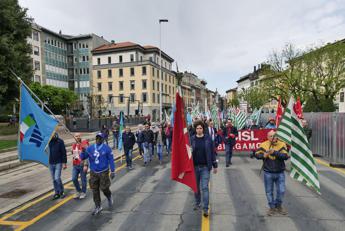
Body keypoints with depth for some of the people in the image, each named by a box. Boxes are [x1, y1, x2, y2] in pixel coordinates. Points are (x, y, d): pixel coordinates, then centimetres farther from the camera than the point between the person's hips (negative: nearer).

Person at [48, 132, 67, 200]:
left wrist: (64, 163, -11)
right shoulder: (49, 141, 2)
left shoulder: (60, 141, -10)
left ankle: (61, 192, 10)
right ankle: (57, 193, 22)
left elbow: (64, 152, -9)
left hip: (58, 163, -5)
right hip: (51, 163, 5)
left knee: (57, 178, -9)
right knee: (54, 179, 10)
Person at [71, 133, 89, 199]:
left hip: (82, 165, -5)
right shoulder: (74, 145, 10)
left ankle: (83, 192, 22)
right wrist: (74, 163, 19)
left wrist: (85, 165, -19)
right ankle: (78, 191, 24)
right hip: (75, 165, 6)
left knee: (83, 179, 5)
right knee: (74, 179, 2)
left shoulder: (84, 144, -11)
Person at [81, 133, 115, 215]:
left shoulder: (107, 148, -7)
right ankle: (98, 207, 25)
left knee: (104, 188, -1)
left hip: (104, 172, -3)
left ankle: (109, 197, 33)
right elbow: (83, 157, 0)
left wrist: (113, 171, -5)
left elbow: (111, 160, -4)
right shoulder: (90, 148, 2)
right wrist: (83, 152, -22)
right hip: (93, 172, 3)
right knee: (95, 190, 8)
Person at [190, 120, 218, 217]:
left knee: (204, 187, -4)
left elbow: (212, 152, 1)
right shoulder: (192, 139, -2)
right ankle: (197, 203, 36)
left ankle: (205, 209, 4)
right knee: (196, 187, 15)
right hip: (194, 167, 2)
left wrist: (214, 165, 3)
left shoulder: (208, 139, -3)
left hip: (205, 167, -2)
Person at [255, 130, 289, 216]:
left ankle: (278, 206, 34)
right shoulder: (263, 145, -4)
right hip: (268, 173, 0)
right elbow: (257, 154, 3)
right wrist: (263, 155, -17)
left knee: (281, 191, 8)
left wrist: (274, 152, -27)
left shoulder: (282, 144, -5)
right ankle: (272, 207, 30)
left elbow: (285, 156, -17)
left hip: (280, 173, 0)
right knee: (269, 192, 10)